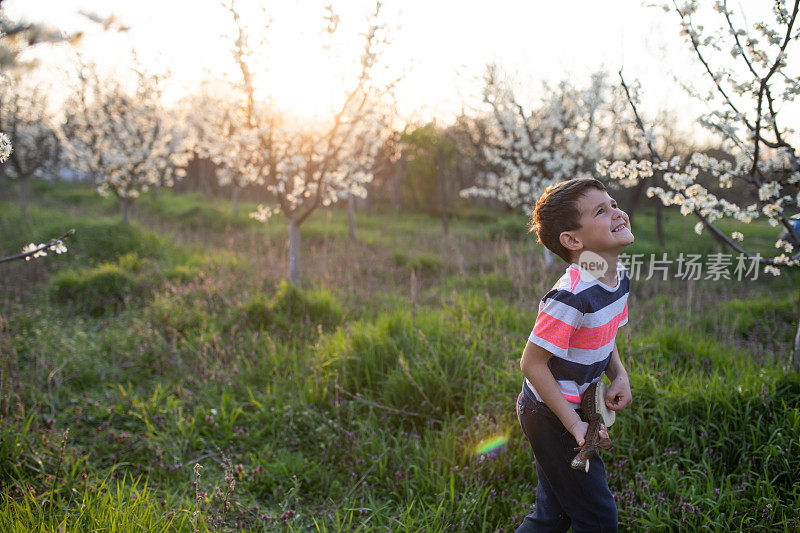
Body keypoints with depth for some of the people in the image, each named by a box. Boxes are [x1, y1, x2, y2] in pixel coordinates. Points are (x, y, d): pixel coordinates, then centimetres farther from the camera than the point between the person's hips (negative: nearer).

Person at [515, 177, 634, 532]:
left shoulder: (618, 277, -2)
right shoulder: (572, 298, -30)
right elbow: (532, 363, -25)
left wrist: (619, 376, -4)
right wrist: (574, 423, -21)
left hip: (575, 407, 9)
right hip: (550, 417, -9)